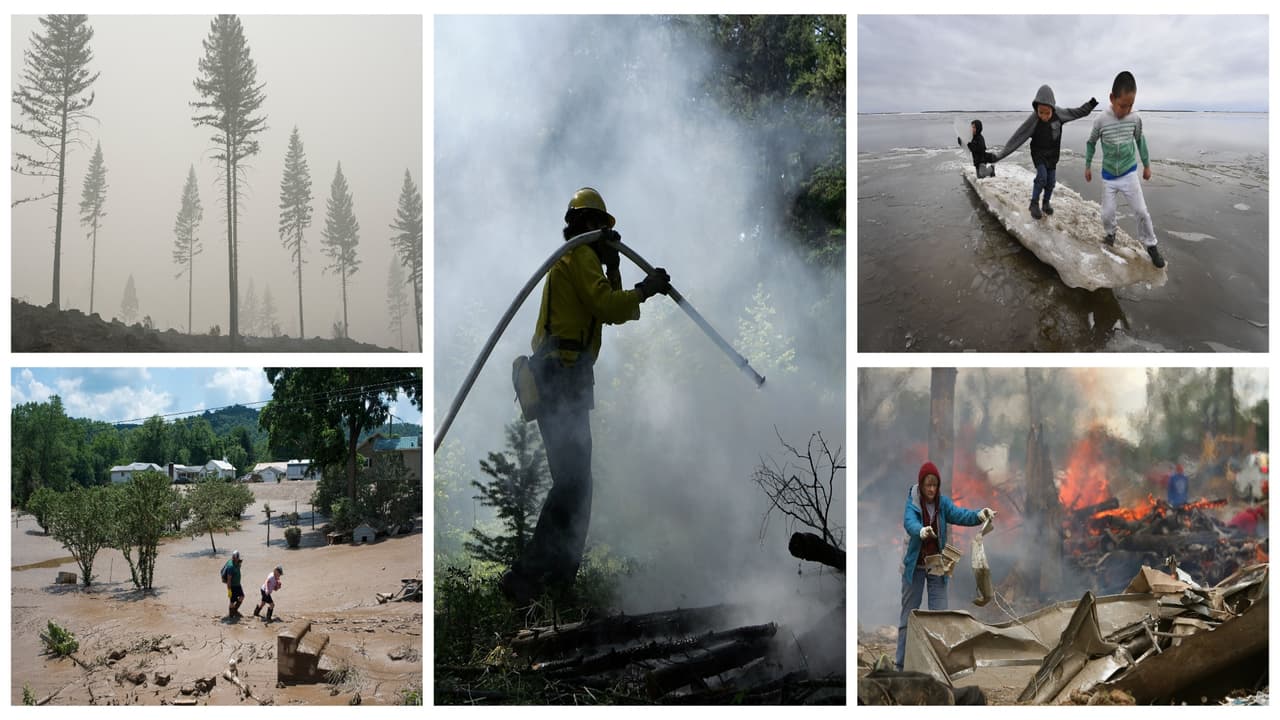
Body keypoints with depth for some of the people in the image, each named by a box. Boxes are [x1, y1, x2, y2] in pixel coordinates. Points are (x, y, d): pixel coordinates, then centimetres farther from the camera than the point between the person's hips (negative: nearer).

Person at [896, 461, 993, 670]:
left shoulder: (943, 502, -2)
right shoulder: (912, 503, -14)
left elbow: (959, 514, -17)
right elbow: (909, 522, -33)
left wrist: (978, 515, -37)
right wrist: (921, 531, -55)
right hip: (915, 566, -3)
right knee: (908, 614, 4)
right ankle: (902, 664, 10)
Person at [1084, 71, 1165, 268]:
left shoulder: (1135, 119, -12)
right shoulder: (1101, 120, -17)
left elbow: (1140, 141, 6)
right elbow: (1091, 143, 1)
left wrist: (1147, 165, 15)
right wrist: (1087, 166, 8)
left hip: (1129, 174, 1)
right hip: (1109, 176, 0)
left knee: (1142, 211, -2)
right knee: (1107, 213, 4)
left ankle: (1150, 245, 14)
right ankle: (1110, 233, 35)